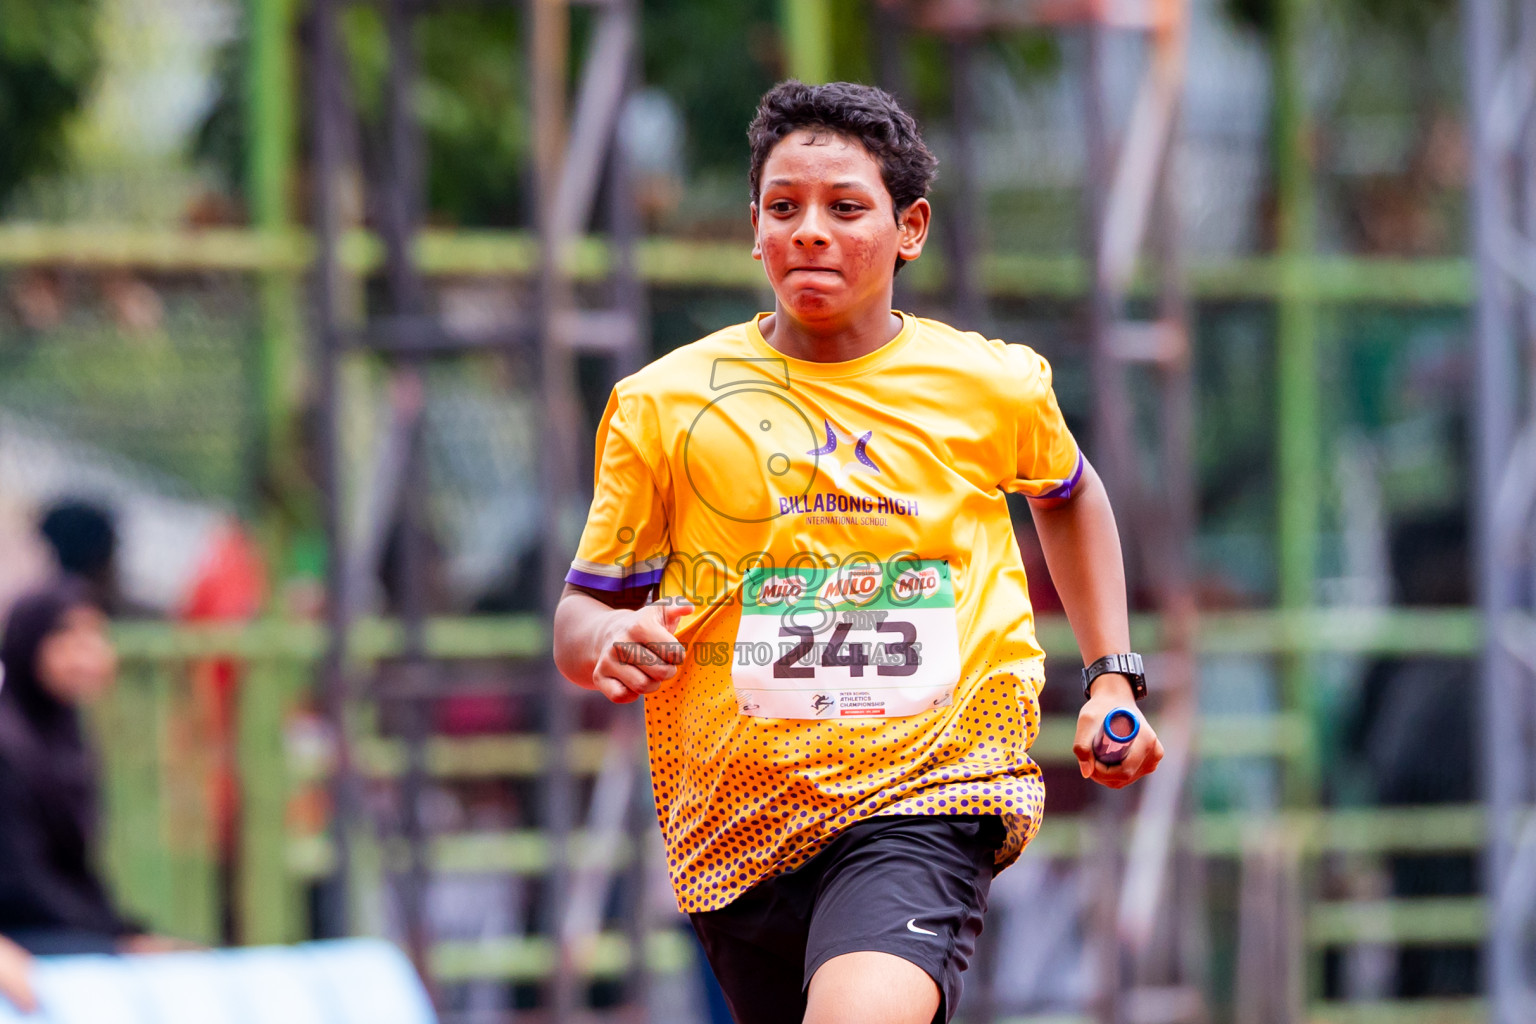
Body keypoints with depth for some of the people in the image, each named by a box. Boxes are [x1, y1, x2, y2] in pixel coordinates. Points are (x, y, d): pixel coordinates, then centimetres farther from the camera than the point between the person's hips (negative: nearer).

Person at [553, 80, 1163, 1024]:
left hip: (928, 798, -3)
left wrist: (1113, 678, 19)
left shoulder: (994, 386, 5)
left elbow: (1068, 493, 27)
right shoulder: (662, 404, 2)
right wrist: (607, 645, -17)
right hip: (736, 822, 3)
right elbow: (583, 611, 7)